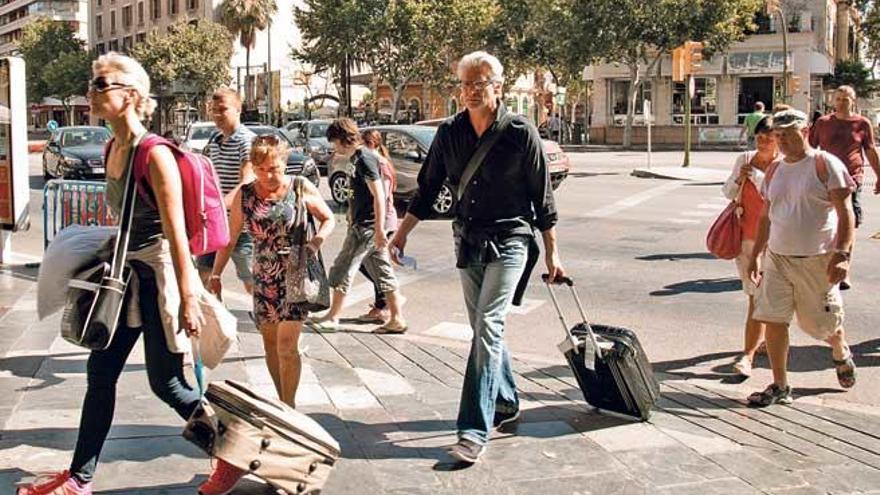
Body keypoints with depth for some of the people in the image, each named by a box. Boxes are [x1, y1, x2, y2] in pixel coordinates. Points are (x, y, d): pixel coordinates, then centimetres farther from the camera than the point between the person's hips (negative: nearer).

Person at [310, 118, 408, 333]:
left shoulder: (364, 158, -15)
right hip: (363, 225, 10)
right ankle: (396, 319, 11)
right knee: (383, 273, 9)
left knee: (342, 270, -1)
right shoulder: (358, 158, 15)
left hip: (366, 226, -10)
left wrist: (379, 229, -24)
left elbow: (378, 195, -21)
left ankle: (333, 317, 9)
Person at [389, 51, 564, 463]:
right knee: (485, 329, 14)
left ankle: (474, 431, -15)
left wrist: (551, 253, 0)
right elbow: (427, 190, 11)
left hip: (509, 243, -5)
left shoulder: (521, 132, -9)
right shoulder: (450, 133, 2)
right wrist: (401, 235, 8)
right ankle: (506, 404, 34)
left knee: (487, 329, -14)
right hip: (468, 242, 5)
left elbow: (542, 198, -3)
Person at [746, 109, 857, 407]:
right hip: (777, 258, 5)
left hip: (817, 260, -5)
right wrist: (755, 254, 18)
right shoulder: (774, 170, 10)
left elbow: (845, 212, -10)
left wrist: (842, 254, -19)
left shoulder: (825, 164, -7)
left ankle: (842, 355, 43)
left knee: (823, 322, 8)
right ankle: (780, 387, 7)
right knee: (773, 320, -4)